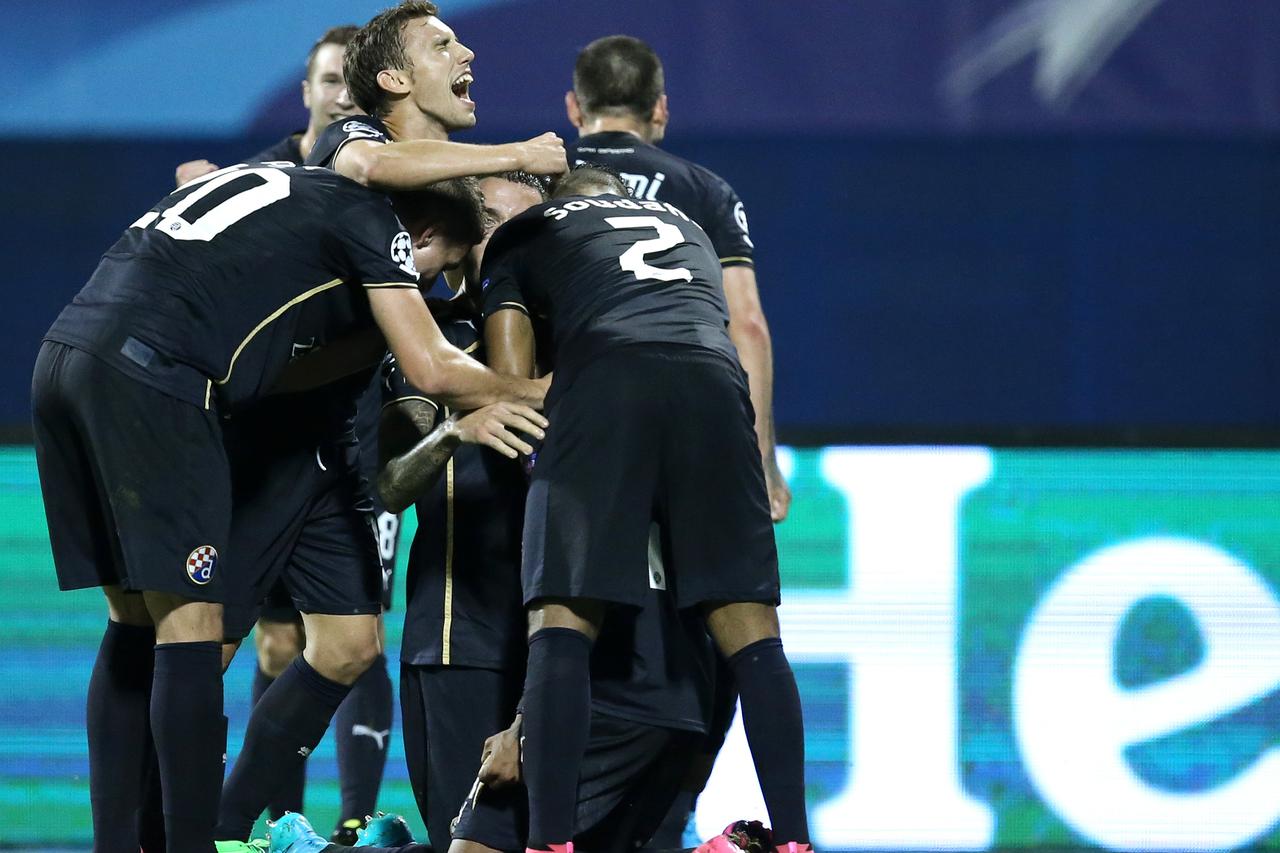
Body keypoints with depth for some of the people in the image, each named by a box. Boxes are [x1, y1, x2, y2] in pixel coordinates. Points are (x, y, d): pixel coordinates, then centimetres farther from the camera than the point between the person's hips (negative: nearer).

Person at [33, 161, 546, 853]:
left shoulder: (285, 191, 30)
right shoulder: (372, 219, 6)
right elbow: (435, 372, 0)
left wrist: (377, 338, 25)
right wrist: (532, 395, 15)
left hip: (65, 356, 9)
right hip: (144, 376, -8)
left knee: (133, 621, 14)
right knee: (189, 625, -5)